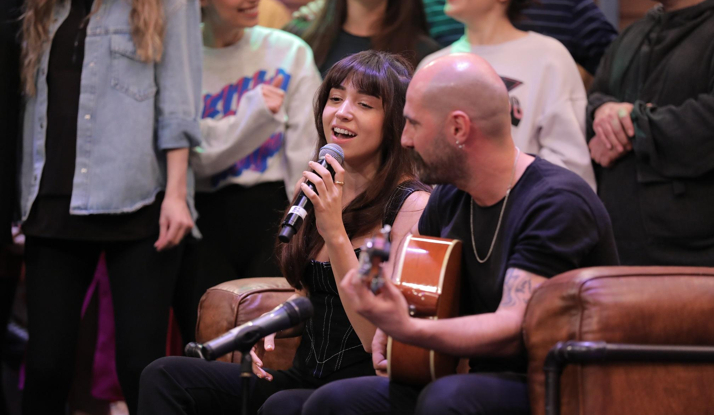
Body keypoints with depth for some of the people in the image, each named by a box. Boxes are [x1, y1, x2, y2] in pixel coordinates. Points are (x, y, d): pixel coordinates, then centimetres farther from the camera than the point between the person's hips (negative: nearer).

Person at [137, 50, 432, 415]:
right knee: (164, 376, -11)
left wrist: (336, 234, -20)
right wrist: (272, 332, 6)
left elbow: (379, 340, -17)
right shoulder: (320, 191, 13)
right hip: (303, 378, 8)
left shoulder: (413, 206, -9)